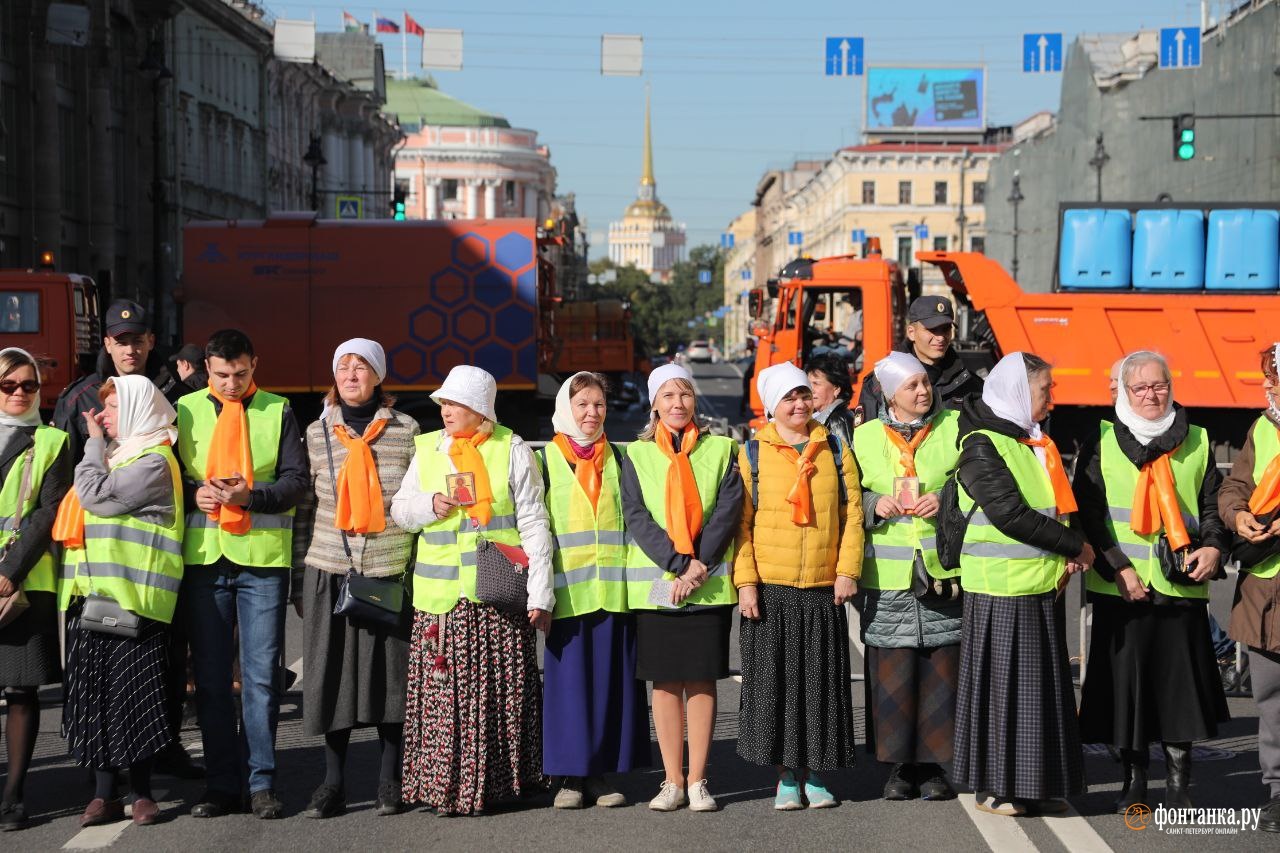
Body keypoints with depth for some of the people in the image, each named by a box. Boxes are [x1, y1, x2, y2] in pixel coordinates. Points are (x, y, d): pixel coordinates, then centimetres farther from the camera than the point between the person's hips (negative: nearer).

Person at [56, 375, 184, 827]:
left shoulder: (153, 462, -8)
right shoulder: (116, 454, 20)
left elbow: (99, 497, -16)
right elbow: (85, 505, 27)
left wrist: (94, 443, -5)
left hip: (131, 598, -8)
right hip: (94, 594, 8)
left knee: (134, 694, -3)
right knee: (94, 694, 6)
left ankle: (141, 791, 7)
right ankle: (104, 793, 11)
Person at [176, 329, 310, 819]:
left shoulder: (277, 412, 5)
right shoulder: (185, 411, 8)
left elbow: (297, 480, 0)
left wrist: (250, 495, -16)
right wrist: (194, 493, -10)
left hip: (263, 557, -1)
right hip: (203, 556, 2)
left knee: (261, 673, 0)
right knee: (210, 675, 5)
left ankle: (262, 781, 8)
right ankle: (222, 783, 13)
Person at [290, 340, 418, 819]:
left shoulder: (405, 430, 3)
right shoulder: (317, 433, 7)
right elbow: (304, 508, 8)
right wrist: (298, 577, 5)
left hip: (390, 570, -1)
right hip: (330, 571, 1)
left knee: (390, 673, 3)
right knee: (333, 675, 3)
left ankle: (390, 781, 16)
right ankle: (332, 784, 12)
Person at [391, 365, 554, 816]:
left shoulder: (511, 449, 3)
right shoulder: (427, 449, 13)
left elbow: (534, 523, 1)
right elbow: (399, 509, 19)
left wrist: (540, 592, -5)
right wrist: (430, 504, -4)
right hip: (441, 594, 3)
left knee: (502, 690, 0)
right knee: (443, 689, -2)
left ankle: (497, 781, 10)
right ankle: (443, 783, 5)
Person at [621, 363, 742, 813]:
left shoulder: (720, 450, 7)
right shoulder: (637, 455, 6)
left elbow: (728, 509, -2)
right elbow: (637, 517, -3)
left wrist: (699, 565, -14)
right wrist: (677, 564, -15)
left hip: (709, 584, 0)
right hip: (656, 584, 0)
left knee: (701, 679, 1)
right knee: (665, 681, 3)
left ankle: (697, 780, 8)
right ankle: (672, 781, 10)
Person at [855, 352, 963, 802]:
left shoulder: (954, 428, 4)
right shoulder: (865, 437, 8)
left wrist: (945, 501, -11)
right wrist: (875, 506, -7)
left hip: (944, 573, -1)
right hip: (888, 579, 1)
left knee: (941, 669, 0)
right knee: (893, 674, 1)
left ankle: (934, 766, 11)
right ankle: (901, 767, 11)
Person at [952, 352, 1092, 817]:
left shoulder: (1036, 443, 15)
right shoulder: (982, 447, -12)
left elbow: (1059, 504, 20)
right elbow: (1010, 515, -19)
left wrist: (1069, 552, 0)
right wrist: (1076, 547, -12)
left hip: (1041, 587, 8)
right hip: (1002, 590, -8)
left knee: (1044, 686, 10)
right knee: (1002, 685, -2)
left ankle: (1036, 785, 19)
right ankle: (994, 787, 7)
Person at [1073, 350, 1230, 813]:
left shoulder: (1196, 442, 10)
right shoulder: (1102, 443, 4)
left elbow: (1213, 503, 12)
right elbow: (1088, 513, 0)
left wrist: (1213, 546, -8)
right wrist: (1117, 567, -9)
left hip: (1182, 585, 1)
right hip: (1120, 586, -1)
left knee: (1181, 680, 2)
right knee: (1125, 679, 3)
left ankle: (1178, 783, 14)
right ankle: (1133, 781, 16)